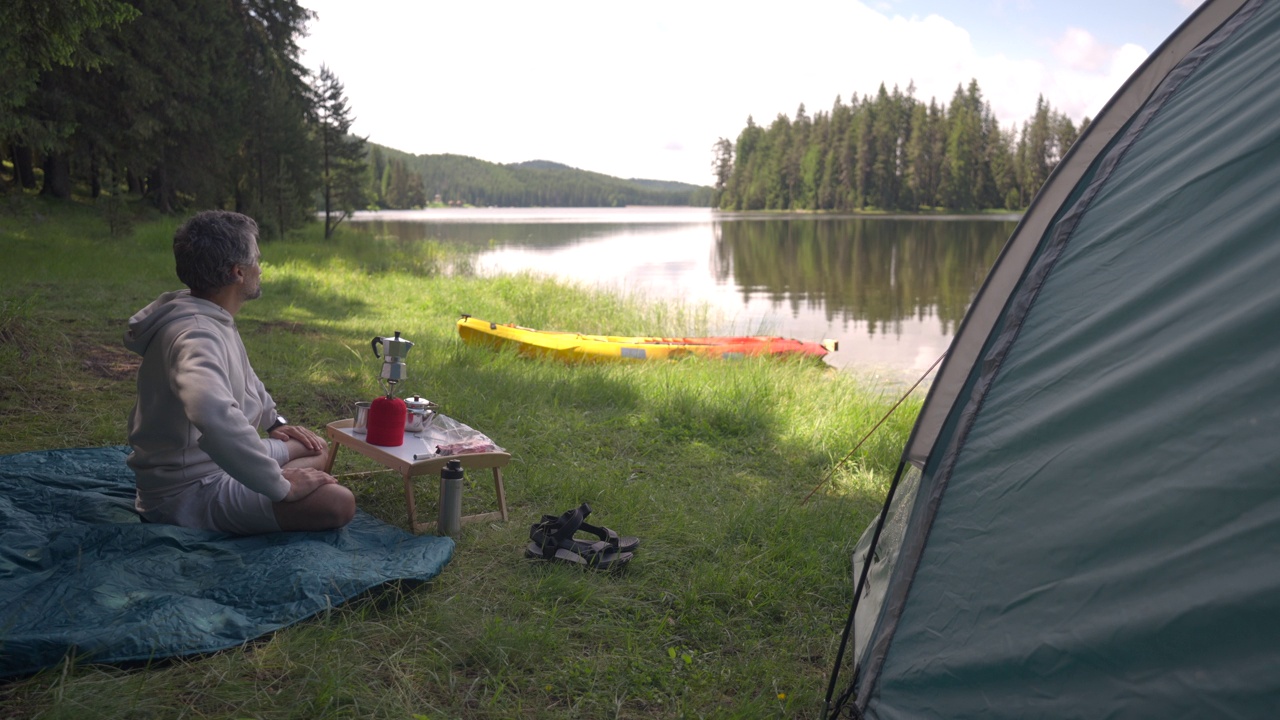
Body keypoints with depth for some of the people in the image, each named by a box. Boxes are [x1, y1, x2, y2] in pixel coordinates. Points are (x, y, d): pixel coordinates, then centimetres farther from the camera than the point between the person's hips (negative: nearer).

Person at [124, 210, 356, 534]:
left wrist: (275, 422, 20)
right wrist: (281, 486, -39)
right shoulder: (196, 334, -28)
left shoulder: (211, 317, 4)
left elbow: (243, 376, 27)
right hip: (188, 491, -10)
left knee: (315, 449, 23)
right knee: (338, 503, -25)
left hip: (211, 460, 10)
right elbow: (215, 417, -48)